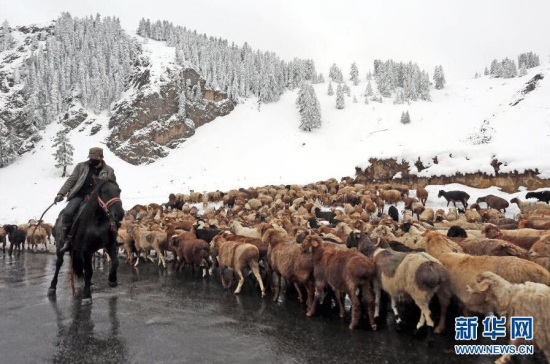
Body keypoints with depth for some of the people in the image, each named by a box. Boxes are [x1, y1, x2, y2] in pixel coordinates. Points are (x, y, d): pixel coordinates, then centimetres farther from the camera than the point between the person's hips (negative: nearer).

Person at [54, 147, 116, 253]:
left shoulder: (109, 171, 10)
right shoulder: (81, 166, 10)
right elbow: (71, 180, 8)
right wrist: (61, 194, -2)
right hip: (79, 196, 0)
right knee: (68, 212, -26)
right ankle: (66, 240, -12)